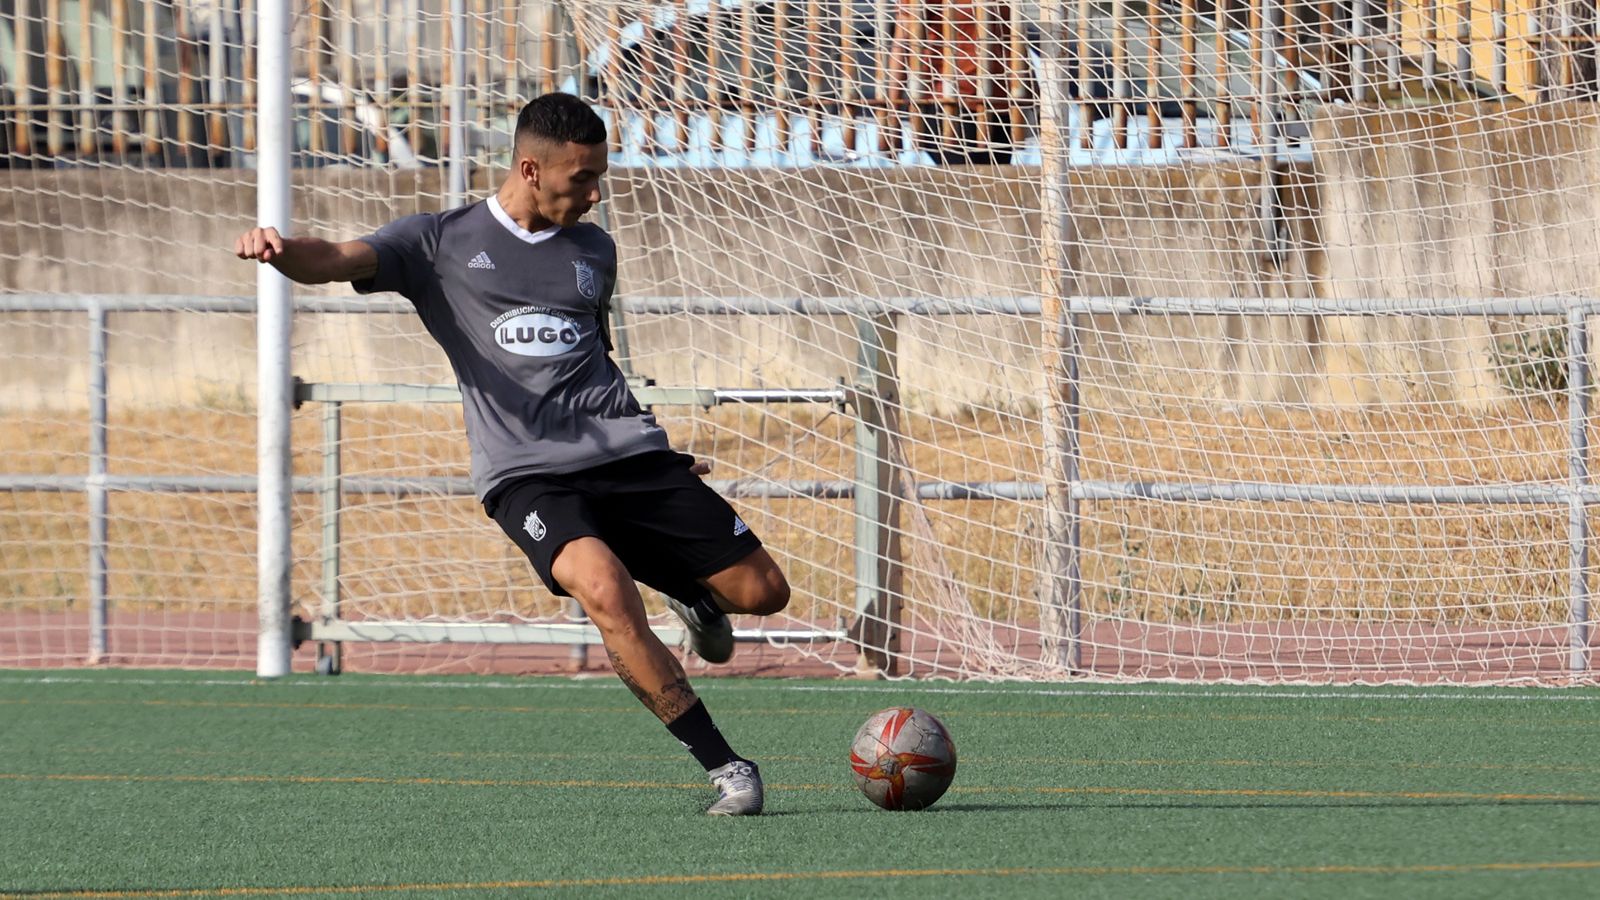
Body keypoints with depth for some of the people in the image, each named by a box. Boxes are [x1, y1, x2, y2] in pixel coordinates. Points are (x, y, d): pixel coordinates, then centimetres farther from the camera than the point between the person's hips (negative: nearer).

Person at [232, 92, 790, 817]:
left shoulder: (593, 251, 18)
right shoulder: (441, 243, 5)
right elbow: (333, 261, -8)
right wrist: (281, 250, -31)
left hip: (629, 455, 5)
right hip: (527, 474, -5)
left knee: (762, 591, -1)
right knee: (605, 591, -32)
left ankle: (693, 597, 39)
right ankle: (722, 766, -23)